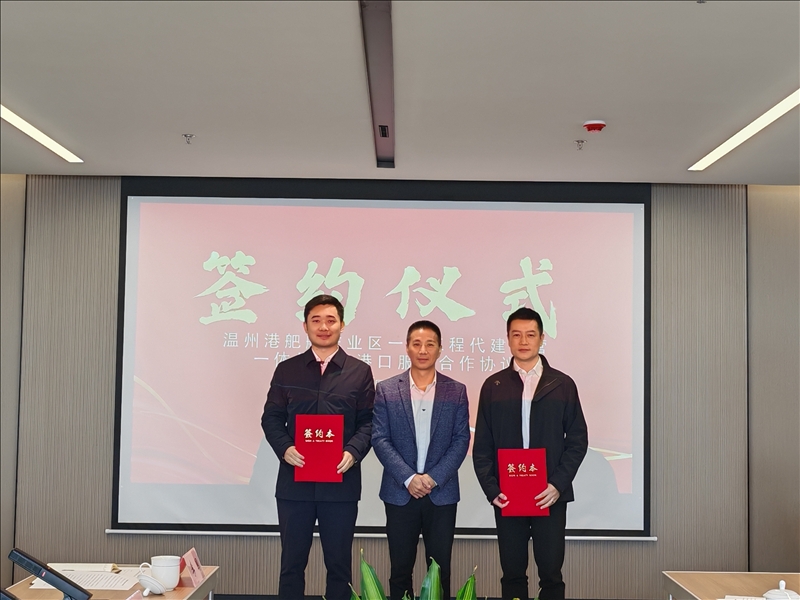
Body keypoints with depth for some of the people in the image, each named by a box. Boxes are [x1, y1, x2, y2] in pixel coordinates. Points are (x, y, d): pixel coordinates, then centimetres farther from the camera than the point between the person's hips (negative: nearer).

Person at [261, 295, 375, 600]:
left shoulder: (360, 372, 4)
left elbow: (368, 422, 2)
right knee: (292, 563, 10)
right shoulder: (286, 370, 7)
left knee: (339, 564, 10)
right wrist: (284, 448, -13)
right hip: (294, 482, 1)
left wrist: (353, 452, -16)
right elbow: (271, 418, 6)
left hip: (341, 483, -1)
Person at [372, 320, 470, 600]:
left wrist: (434, 477, -12)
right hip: (399, 493, 0)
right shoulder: (386, 390, 1)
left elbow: (461, 439, -1)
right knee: (400, 570, 9)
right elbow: (380, 439, -4)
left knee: (440, 571, 7)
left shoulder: (456, 391, 3)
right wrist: (409, 477, -14)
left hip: (442, 493, 0)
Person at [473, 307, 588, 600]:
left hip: (550, 495, -1)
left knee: (551, 573, 3)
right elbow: (482, 445, 5)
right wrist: (491, 489, -5)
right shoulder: (493, 386, 5)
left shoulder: (562, 384, 3)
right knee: (512, 573, 8)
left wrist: (558, 484, -8)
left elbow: (578, 440, 3)